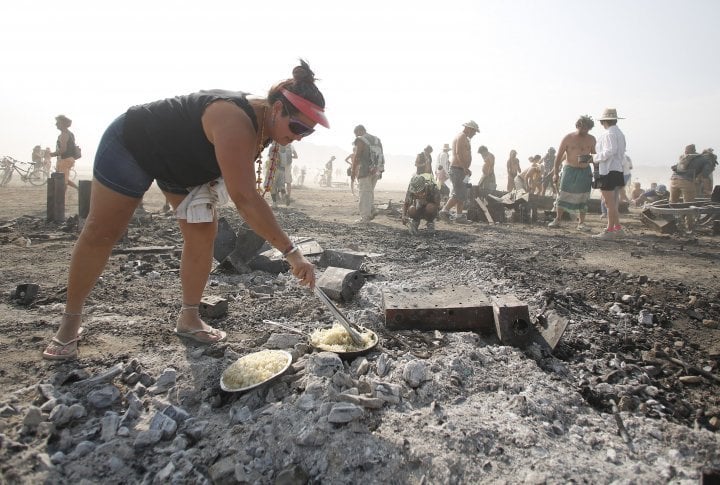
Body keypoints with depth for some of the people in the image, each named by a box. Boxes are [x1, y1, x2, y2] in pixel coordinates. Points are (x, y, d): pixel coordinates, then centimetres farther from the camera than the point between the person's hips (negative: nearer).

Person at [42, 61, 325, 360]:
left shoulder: (265, 124, -13)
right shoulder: (235, 122, -41)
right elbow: (245, 198, -48)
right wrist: (292, 253, -48)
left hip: (184, 163, 8)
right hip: (131, 144, -7)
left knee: (203, 234, -3)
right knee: (99, 234, 2)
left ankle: (188, 319, 8)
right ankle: (70, 322, 17)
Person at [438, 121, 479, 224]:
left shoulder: (464, 138, 22)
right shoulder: (461, 137, -10)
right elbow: (458, 154, -21)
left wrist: (466, 169, 20)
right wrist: (465, 168, -23)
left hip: (461, 170, 11)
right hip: (458, 170, -11)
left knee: (463, 195, 10)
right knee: (458, 194, -12)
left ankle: (459, 216, 12)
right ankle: (445, 211, -7)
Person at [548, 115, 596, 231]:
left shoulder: (591, 139, 4)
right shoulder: (568, 138, -5)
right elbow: (559, 156, -4)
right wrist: (555, 173, -8)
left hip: (585, 171, 3)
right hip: (569, 170, -3)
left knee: (583, 198, 3)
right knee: (563, 195, -1)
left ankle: (581, 223, 10)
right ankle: (558, 219, 13)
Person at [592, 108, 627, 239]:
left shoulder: (609, 133, -13)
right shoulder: (620, 133, 18)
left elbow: (610, 151, -23)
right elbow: (621, 154, 20)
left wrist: (595, 157, -10)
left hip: (608, 171, -10)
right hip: (618, 170, 10)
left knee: (610, 203, -5)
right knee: (613, 202, 16)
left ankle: (610, 231, 0)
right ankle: (618, 228, 21)